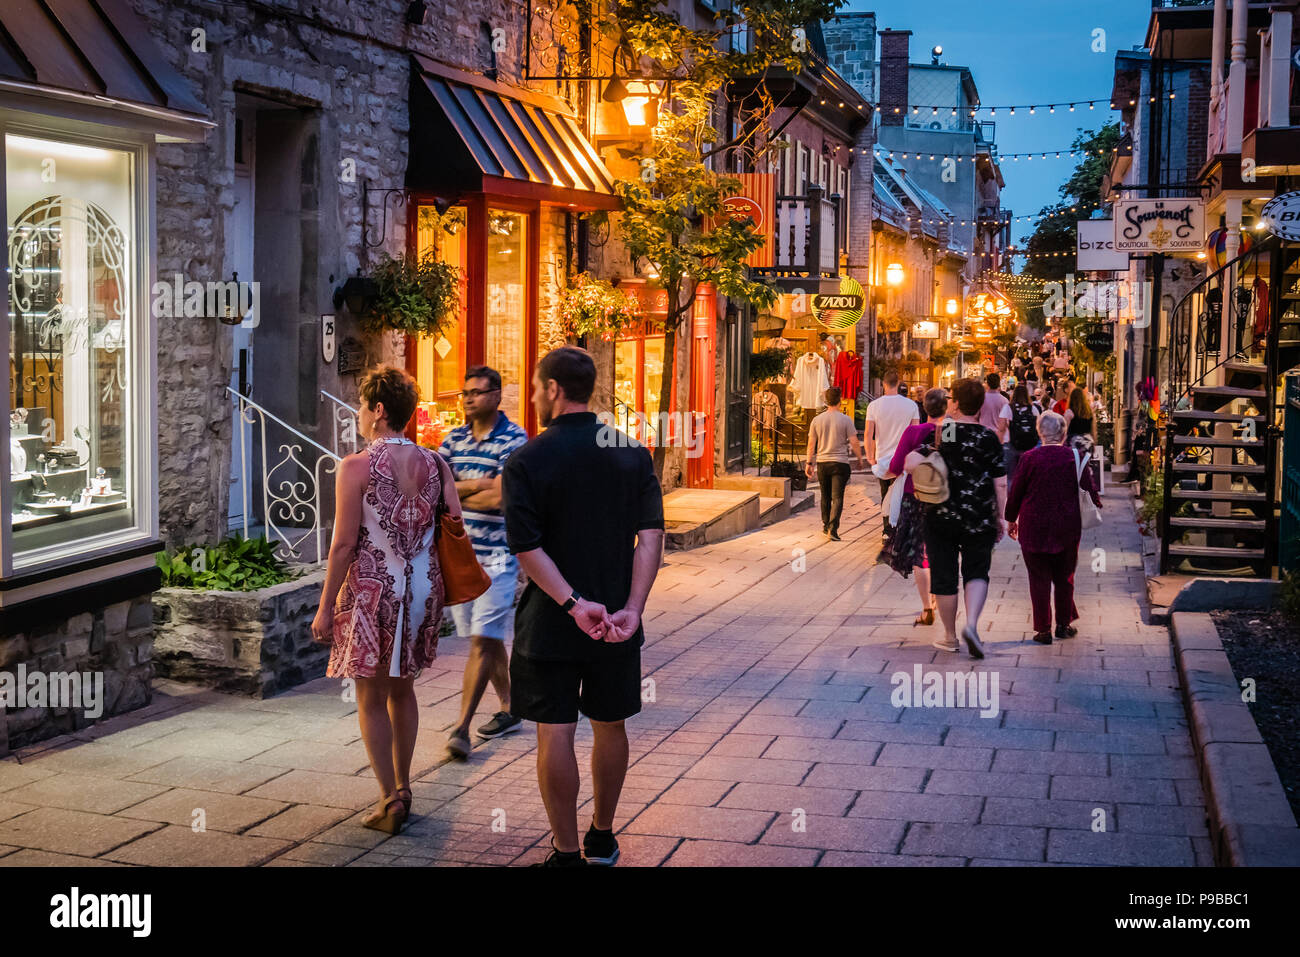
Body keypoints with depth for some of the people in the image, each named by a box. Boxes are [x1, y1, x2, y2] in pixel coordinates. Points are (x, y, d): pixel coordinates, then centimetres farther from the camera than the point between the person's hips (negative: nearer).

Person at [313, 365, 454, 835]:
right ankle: (402, 787, 29)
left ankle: (390, 799, 5)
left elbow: (344, 544, -13)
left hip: (373, 589, -5)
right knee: (403, 690, 20)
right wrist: (439, 591, 13)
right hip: (423, 589, 5)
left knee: (371, 698, 6)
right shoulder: (433, 463, 2)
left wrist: (325, 606, -6)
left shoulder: (356, 467, -13)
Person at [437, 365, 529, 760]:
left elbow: (499, 497, -19)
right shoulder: (454, 439, 10)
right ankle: (509, 709, 29)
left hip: (497, 555, -6)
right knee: (488, 638, 14)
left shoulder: (514, 440, -9)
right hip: (460, 552, 6)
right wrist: (477, 484, -13)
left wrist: (456, 493, -5)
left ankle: (462, 728, -10)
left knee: (482, 639, -9)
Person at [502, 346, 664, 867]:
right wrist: (631, 608, -12)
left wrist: (574, 603, -20)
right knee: (610, 725, 16)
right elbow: (651, 534, -7)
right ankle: (602, 839, 30)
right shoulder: (632, 452, 0)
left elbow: (527, 548, -17)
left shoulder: (526, 461, -10)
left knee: (555, 733, 3)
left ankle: (566, 853, 8)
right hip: (616, 621, 4)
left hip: (550, 624, -4)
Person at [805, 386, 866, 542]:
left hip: (822, 462, 3)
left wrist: (809, 463, 13)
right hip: (840, 463, -3)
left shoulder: (817, 420, 3)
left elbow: (811, 444, 5)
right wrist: (860, 460, 8)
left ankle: (825, 526, 27)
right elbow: (854, 443, -5)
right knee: (837, 497, -5)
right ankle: (833, 528, -18)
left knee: (825, 496, 17)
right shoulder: (845, 420, -6)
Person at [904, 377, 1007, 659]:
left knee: (944, 575, 10)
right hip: (979, 519, 0)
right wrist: (1000, 519, 6)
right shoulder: (989, 439, -4)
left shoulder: (938, 434, -4)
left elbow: (910, 464, -16)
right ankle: (971, 623, -14)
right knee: (977, 572, 9)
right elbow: (1001, 484, -3)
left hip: (940, 518, 0)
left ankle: (950, 636, 18)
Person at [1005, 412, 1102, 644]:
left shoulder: (1029, 458, -8)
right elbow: (1090, 487, 3)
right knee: (1064, 577, 16)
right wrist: (1098, 507, 22)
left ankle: (1043, 629, 3)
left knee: (1039, 578, 5)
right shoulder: (1074, 457, -5)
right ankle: (1064, 624, 23)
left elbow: (1015, 491, -2)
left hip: (1033, 528, -1)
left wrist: (1011, 519, 11)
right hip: (1067, 528, 2)